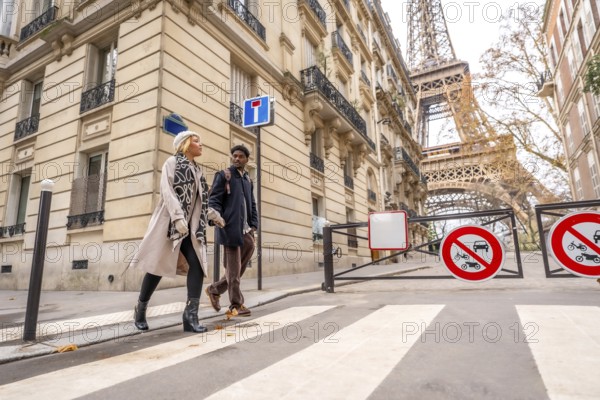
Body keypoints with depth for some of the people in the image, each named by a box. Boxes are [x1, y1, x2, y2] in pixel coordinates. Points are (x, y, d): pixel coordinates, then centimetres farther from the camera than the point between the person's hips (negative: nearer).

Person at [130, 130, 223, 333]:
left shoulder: (197, 169, 19)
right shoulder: (172, 162, 0)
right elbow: (167, 191, -13)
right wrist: (178, 217, -23)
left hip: (190, 226, 6)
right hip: (170, 222, -6)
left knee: (197, 265, -10)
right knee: (158, 266, 3)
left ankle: (191, 315, -9)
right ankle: (140, 309, 24)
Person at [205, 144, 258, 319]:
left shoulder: (248, 179, 20)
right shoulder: (223, 175, 3)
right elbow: (214, 199, -6)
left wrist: (253, 226, 8)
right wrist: (215, 214, -26)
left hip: (245, 230, 6)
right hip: (230, 228, -6)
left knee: (240, 268, 10)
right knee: (233, 269, -1)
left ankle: (214, 289, 28)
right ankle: (236, 305, 9)